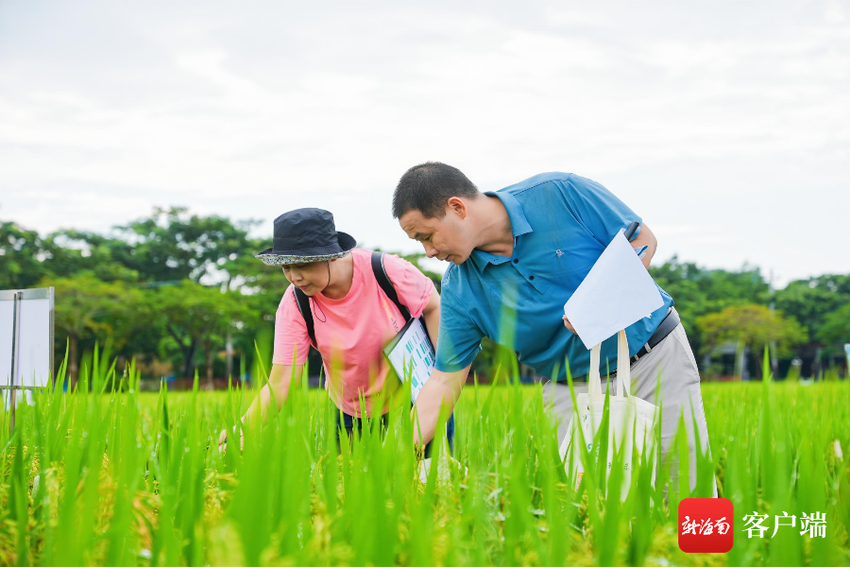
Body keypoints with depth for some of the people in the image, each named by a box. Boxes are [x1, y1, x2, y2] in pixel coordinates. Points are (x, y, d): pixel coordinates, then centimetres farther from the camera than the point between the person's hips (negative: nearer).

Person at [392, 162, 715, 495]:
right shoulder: (460, 290, -9)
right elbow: (444, 382, -7)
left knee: (692, 499, -4)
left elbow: (643, 239, -9)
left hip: (656, 356, -2)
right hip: (573, 390, 2)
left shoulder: (560, 194, -18)